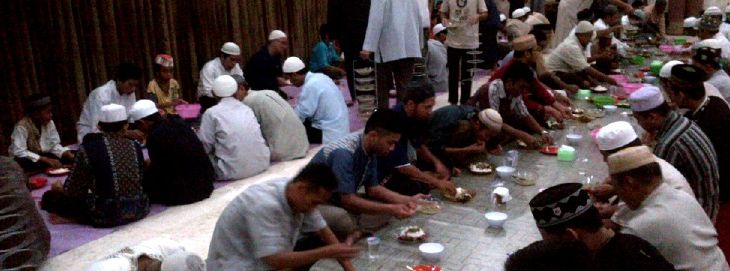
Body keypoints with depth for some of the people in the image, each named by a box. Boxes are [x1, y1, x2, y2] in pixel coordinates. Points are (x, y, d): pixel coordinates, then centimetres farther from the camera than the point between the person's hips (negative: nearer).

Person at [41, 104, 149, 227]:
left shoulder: (89, 147, -10)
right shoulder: (135, 146, 2)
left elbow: (75, 191, -3)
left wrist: (59, 188, 19)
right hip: (139, 209, 2)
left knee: (50, 197, 11)